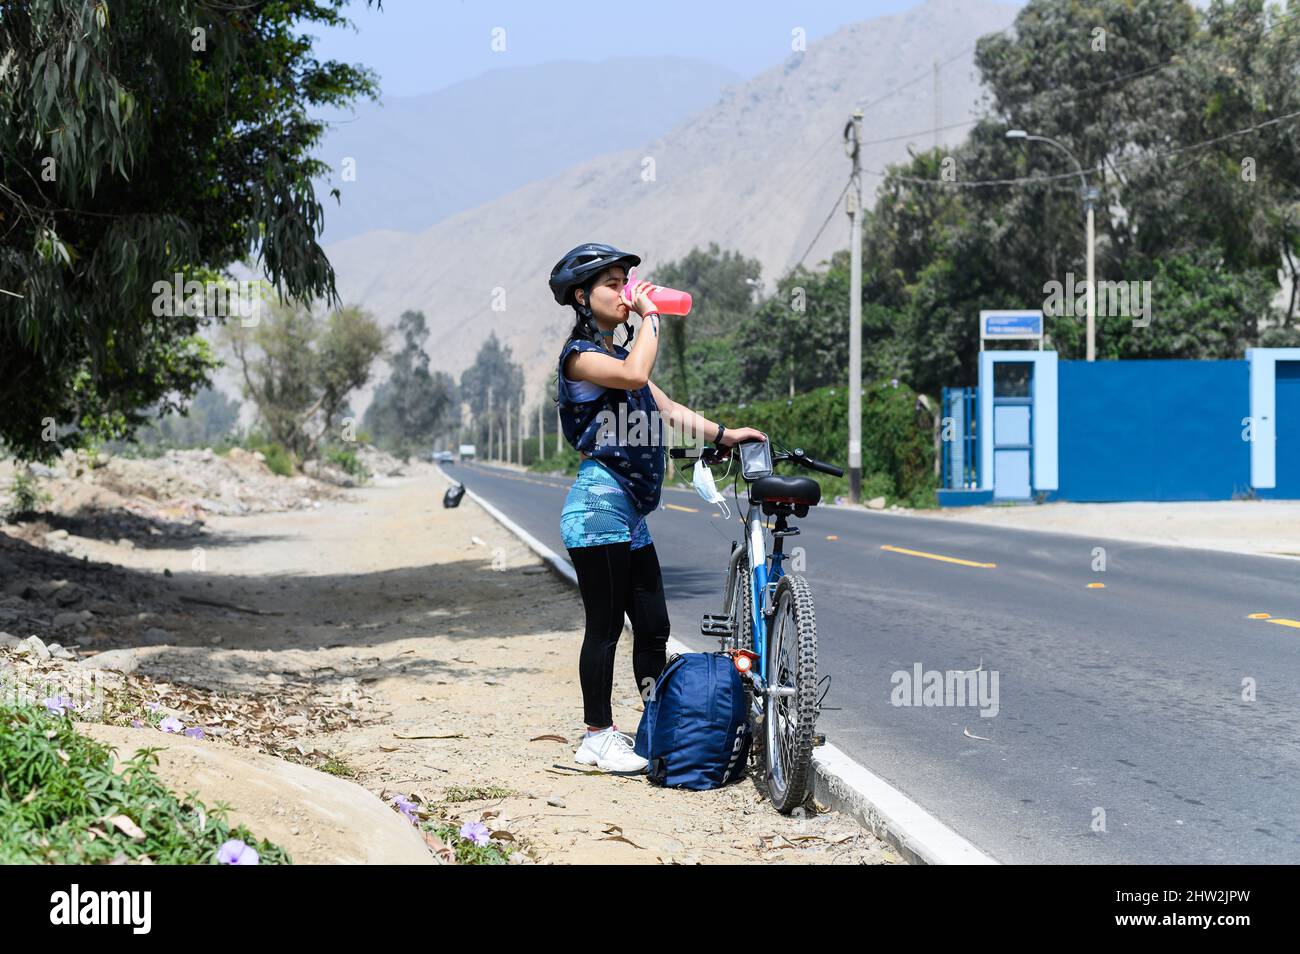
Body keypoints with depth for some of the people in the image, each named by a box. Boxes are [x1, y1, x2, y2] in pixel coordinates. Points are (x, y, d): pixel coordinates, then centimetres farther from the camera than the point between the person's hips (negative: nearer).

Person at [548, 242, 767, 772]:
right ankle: (599, 737, 3)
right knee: (605, 626, -4)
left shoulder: (619, 355, 20)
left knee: (653, 627, 9)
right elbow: (635, 374, -28)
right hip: (598, 506, -9)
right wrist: (650, 317, -16)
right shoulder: (580, 356, -9)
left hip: (629, 514, 9)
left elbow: (668, 410, 16)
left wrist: (724, 435, 5)